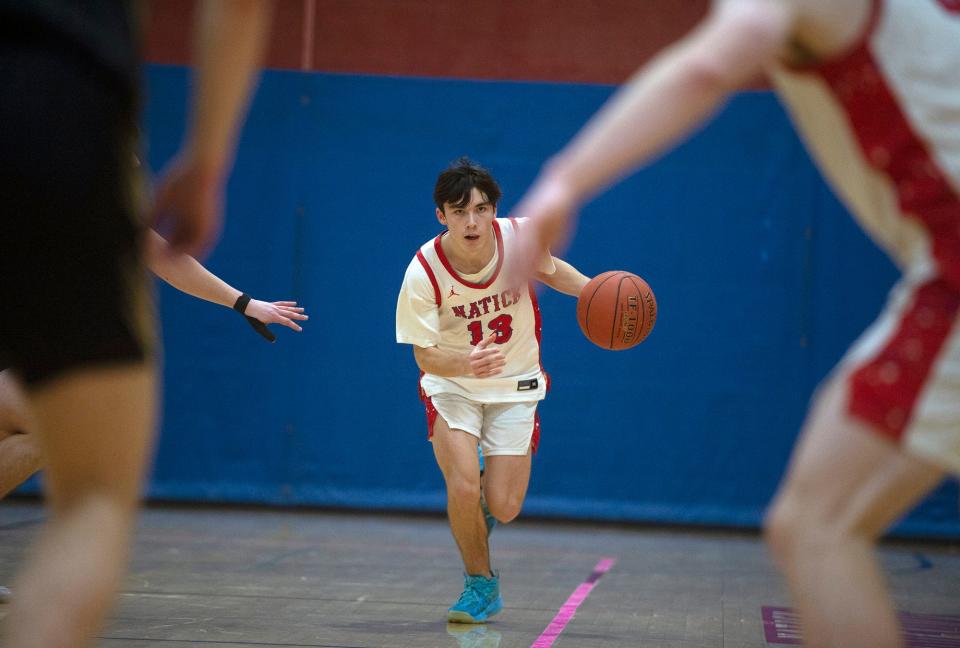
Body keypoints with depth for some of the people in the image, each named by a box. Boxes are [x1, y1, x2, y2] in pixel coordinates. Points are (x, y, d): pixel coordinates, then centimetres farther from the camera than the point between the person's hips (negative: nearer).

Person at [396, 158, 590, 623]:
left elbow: (548, 269, 6)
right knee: (463, 488, -20)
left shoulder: (520, 236, -18)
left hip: (515, 385, 2)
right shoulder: (423, 273, -25)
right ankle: (481, 584, 8)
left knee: (503, 508, -7)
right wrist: (466, 364, -42)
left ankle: (484, 501, 34)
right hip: (452, 383, -1)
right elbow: (425, 356, -20)